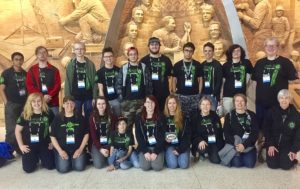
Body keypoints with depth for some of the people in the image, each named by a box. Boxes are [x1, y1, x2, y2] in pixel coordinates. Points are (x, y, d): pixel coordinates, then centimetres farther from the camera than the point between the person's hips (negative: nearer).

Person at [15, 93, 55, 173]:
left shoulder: (48, 113, -7)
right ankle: (35, 158, 28)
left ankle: (41, 157, 30)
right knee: (28, 169, -6)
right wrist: (21, 145, -3)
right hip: (29, 145, 0)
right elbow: (18, 131, 1)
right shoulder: (25, 115, -7)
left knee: (50, 166, -3)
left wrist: (52, 142, 0)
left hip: (44, 144, 0)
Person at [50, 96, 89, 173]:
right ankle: (66, 160, 15)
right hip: (62, 149, 0)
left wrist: (81, 149, -6)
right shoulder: (57, 118, 2)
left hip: (77, 148, 1)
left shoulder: (80, 117, 4)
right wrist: (60, 150, -8)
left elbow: (86, 134, 5)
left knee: (79, 167, -19)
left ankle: (73, 159, 15)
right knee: (63, 169, -19)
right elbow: (53, 137, 2)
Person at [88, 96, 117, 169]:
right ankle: (94, 155, 14)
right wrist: (100, 148, -15)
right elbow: (93, 135, -6)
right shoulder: (92, 117, -3)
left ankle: (107, 157, 14)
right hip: (96, 144, -1)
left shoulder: (112, 116, 1)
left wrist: (110, 148, -12)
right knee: (99, 165, -19)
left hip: (109, 144, 1)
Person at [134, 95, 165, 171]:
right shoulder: (139, 118, 2)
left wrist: (155, 152, -13)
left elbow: (162, 136, -4)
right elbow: (138, 136, -1)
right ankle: (146, 155, 13)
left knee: (157, 167, -19)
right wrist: (145, 151, -12)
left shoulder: (161, 117, 0)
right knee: (145, 166, -19)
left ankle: (157, 156, 13)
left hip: (157, 147, 0)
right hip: (144, 147, 1)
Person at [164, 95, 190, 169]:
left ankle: (180, 154, 10)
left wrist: (180, 149, -10)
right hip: (169, 145, 0)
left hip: (182, 145, 1)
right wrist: (165, 138, -15)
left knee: (184, 165, -21)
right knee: (172, 164, -23)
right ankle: (168, 156, 10)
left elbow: (187, 135, -1)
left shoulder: (183, 118, 3)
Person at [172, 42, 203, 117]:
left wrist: (199, 93, 3)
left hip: (194, 96, 1)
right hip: (181, 95, 0)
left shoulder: (197, 64, 6)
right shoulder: (177, 65, 4)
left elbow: (200, 79, 10)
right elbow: (174, 80, 7)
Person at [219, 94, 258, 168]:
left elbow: (255, 133, -4)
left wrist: (244, 145, -18)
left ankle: (244, 155, 12)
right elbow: (226, 133, -3)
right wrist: (235, 144, -20)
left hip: (248, 144, 1)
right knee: (237, 163, -22)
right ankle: (236, 155, 11)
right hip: (233, 143, -1)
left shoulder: (251, 115, 3)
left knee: (250, 164, -19)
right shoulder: (229, 116, 3)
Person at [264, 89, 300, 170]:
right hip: (273, 143, 0)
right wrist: (270, 145, -12)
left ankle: (292, 158, 18)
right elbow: (266, 129, -5)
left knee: (286, 165, -15)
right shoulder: (272, 112, -7)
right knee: (273, 165, -13)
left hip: (288, 145, 0)